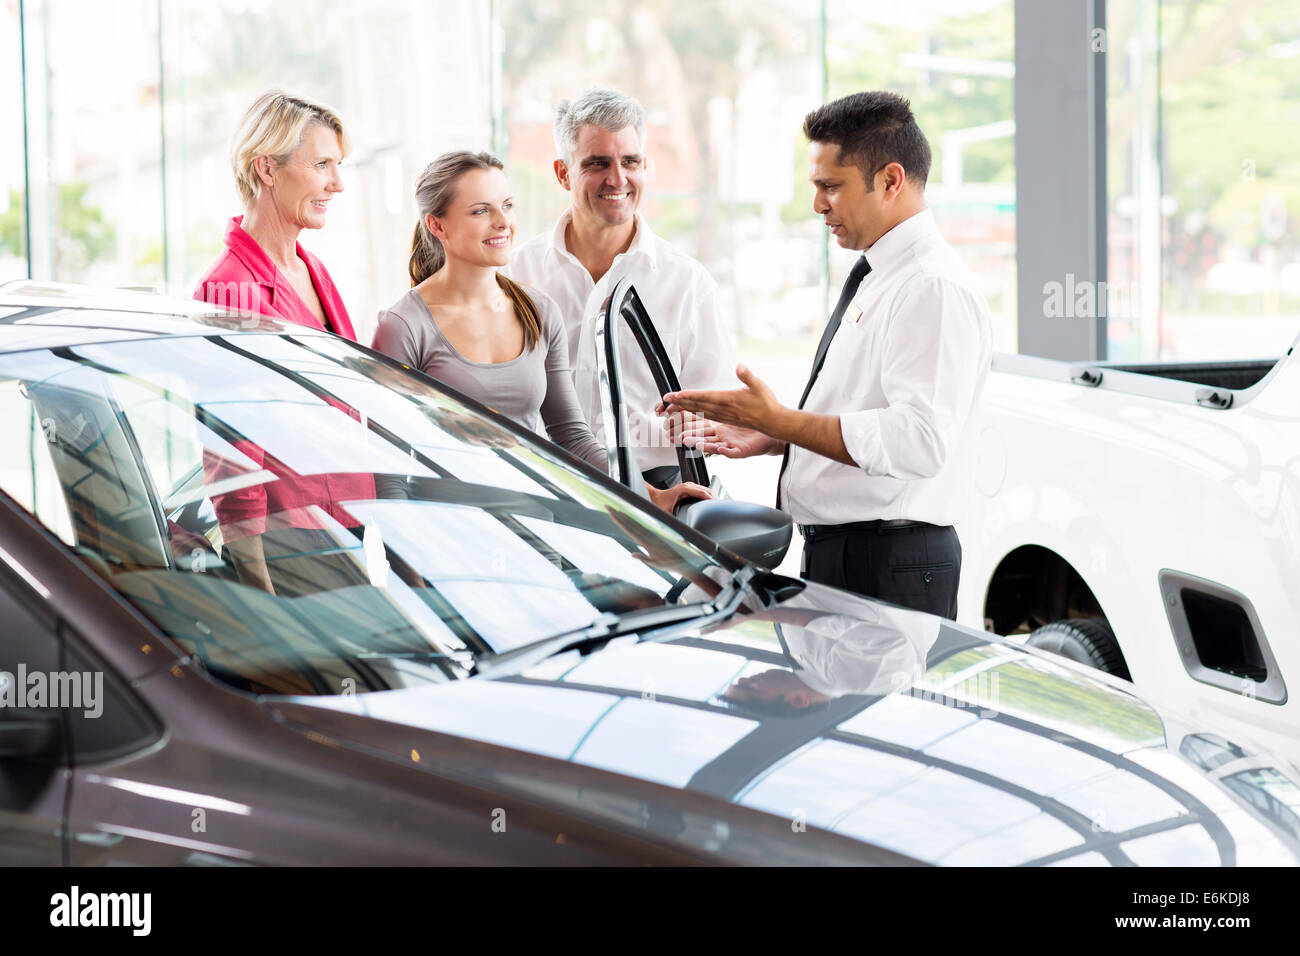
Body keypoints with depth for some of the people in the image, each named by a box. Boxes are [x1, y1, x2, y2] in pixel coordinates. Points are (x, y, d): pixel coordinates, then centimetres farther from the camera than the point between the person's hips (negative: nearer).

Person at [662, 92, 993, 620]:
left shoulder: (937, 288, -15)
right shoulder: (871, 278, 17)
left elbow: (919, 441, -26)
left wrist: (779, 421, -22)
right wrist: (768, 437, 11)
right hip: (830, 556, 9)